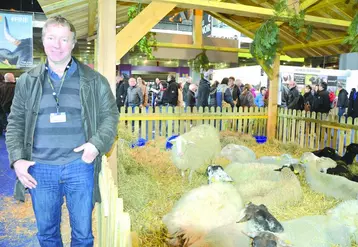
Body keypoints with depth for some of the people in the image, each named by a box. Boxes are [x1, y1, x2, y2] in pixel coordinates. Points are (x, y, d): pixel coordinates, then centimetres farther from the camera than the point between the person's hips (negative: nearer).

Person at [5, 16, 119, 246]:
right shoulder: (27, 81, 6)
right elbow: (15, 122, 9)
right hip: (40, 168, 2)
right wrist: (17, 159, -3)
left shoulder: (94, 80, 0)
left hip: (79, 167, -1)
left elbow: (110, 115, 3)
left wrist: (97, 144, -14)